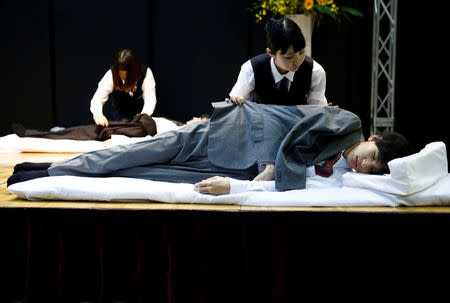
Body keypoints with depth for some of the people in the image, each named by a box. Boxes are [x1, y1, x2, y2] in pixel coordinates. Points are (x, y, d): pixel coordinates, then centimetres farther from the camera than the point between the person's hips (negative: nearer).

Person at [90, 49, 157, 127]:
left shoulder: (146, 73, -25)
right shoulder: (111, 74, -24)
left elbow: (150, 100, -30)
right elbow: (97, 99, -30)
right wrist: (98, 115, -52)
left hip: (141, 111, 0)